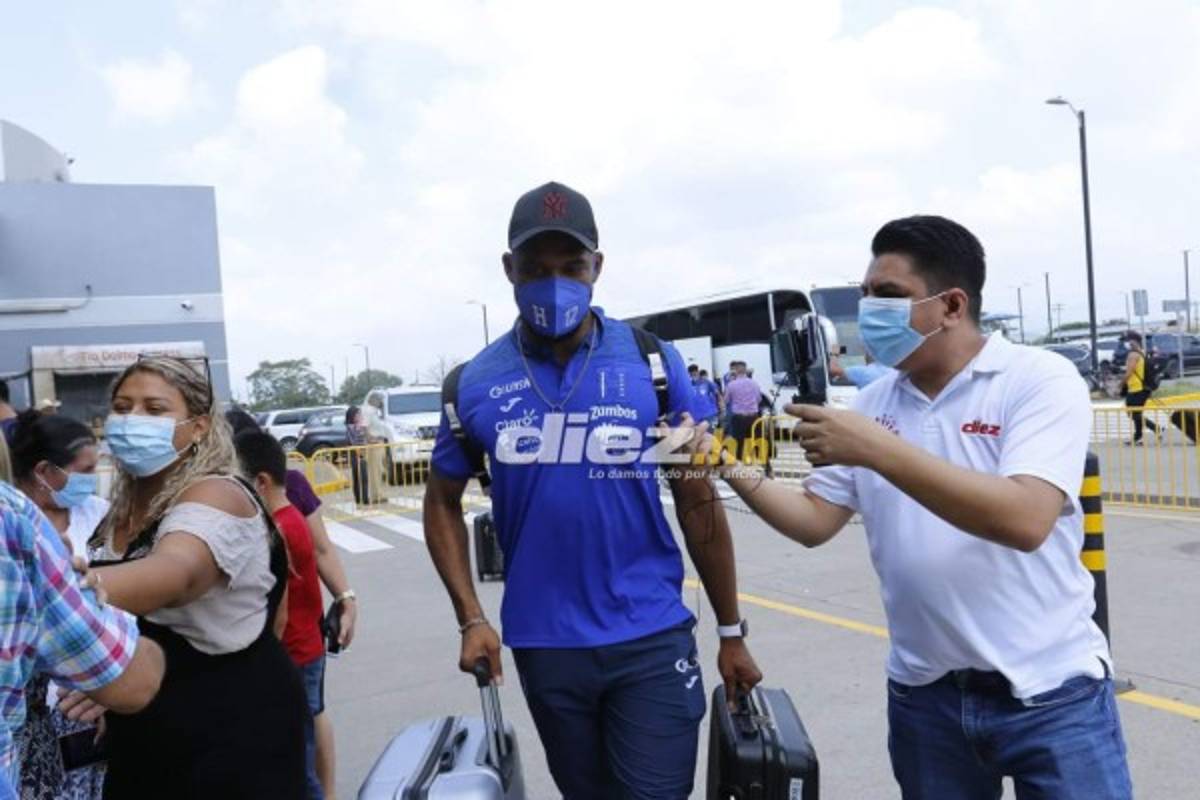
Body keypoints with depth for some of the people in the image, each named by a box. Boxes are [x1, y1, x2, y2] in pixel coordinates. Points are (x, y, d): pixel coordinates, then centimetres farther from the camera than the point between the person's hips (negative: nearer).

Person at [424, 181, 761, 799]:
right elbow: (443, 502, 8)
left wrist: (731, 631, 2)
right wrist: (471, 619, -2)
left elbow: (698, 503, -2)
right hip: (544, 646, 2)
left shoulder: (652, 362, -7)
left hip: (651, 638, -2)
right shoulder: (476, 383, -4)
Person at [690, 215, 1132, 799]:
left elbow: (1025, 521, -26)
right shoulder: (873, 402, 3)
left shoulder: (1040, 380, -11)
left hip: (1049, 693, -4)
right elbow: (814, 522, 4)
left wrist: (879, 449, -29)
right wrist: (734, 470, -11)